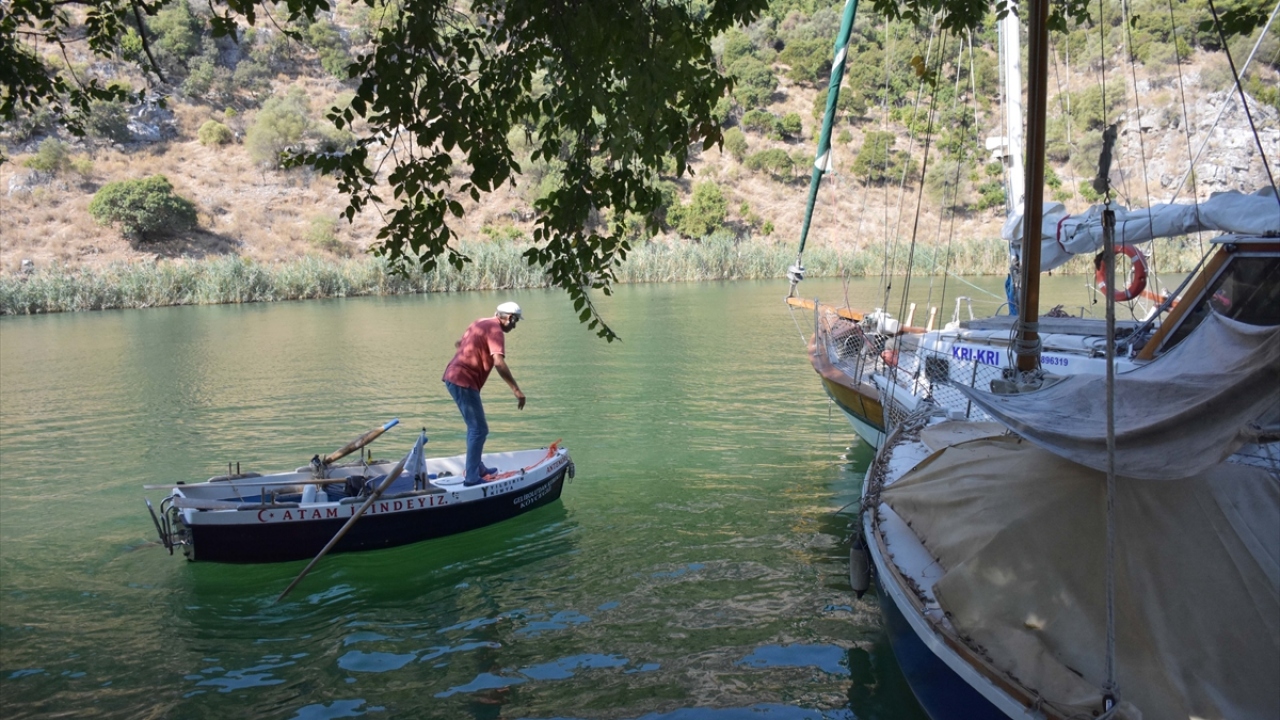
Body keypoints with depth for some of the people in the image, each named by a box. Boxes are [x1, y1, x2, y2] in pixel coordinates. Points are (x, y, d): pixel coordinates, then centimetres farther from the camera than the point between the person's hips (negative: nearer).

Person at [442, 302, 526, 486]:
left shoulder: (481, 323, 17)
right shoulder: (495, 330, -12)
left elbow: (461, 343, 36)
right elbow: (498, 363, -27)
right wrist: (516, 390, -28)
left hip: (453, 377, 10)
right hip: (464, 381, -10)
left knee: (476, 426, 20)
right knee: (479, 429, -6)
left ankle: (477, 468, 29)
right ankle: (472, 477, -6)